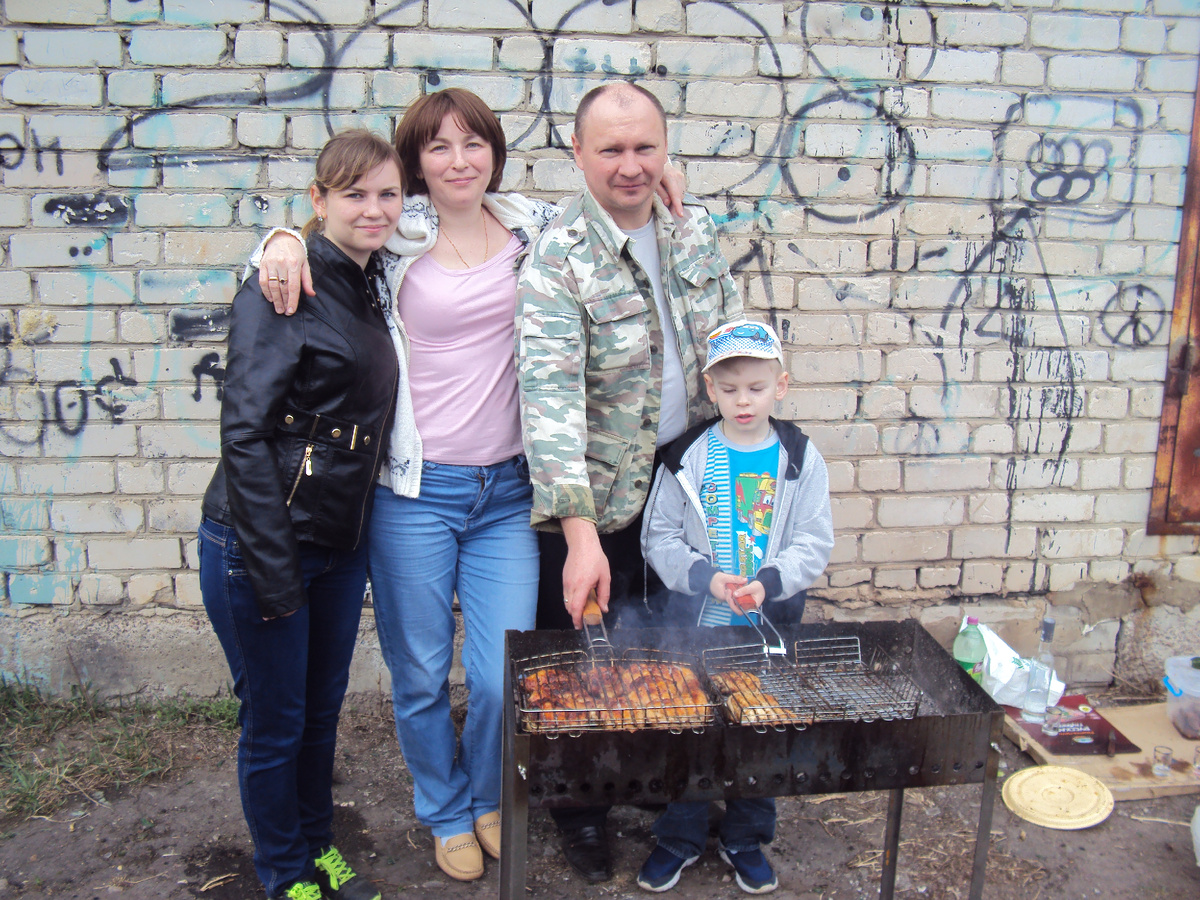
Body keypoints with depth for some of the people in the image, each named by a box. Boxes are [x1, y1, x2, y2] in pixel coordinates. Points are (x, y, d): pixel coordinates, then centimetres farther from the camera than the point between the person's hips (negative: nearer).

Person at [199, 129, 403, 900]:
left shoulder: (369, 289, 8)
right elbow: (245, 434, -20)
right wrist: (274, 575, -19)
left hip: (341, 543, 7)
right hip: (261, 544, -7)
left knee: (324, 708, 21)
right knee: (275, 723, 10)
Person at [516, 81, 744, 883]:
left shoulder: (696, 230, 0)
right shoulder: (558, 261, -21)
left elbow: (734, 337, 12)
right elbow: (551, 398, -30)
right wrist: (580, 535, -38)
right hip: (597, 500, -5)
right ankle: (582, 811, 33)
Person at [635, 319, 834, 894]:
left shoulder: (799, 459, -2)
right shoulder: (688, 458, -4)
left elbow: (813, 544, -3)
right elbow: (659, 537, -1)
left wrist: (767, 581, -20)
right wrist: (705, 577, -17)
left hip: (769, 629, 1)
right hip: (695, 626, 0)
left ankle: (746, 840, 33)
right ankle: (679, 839, 30)